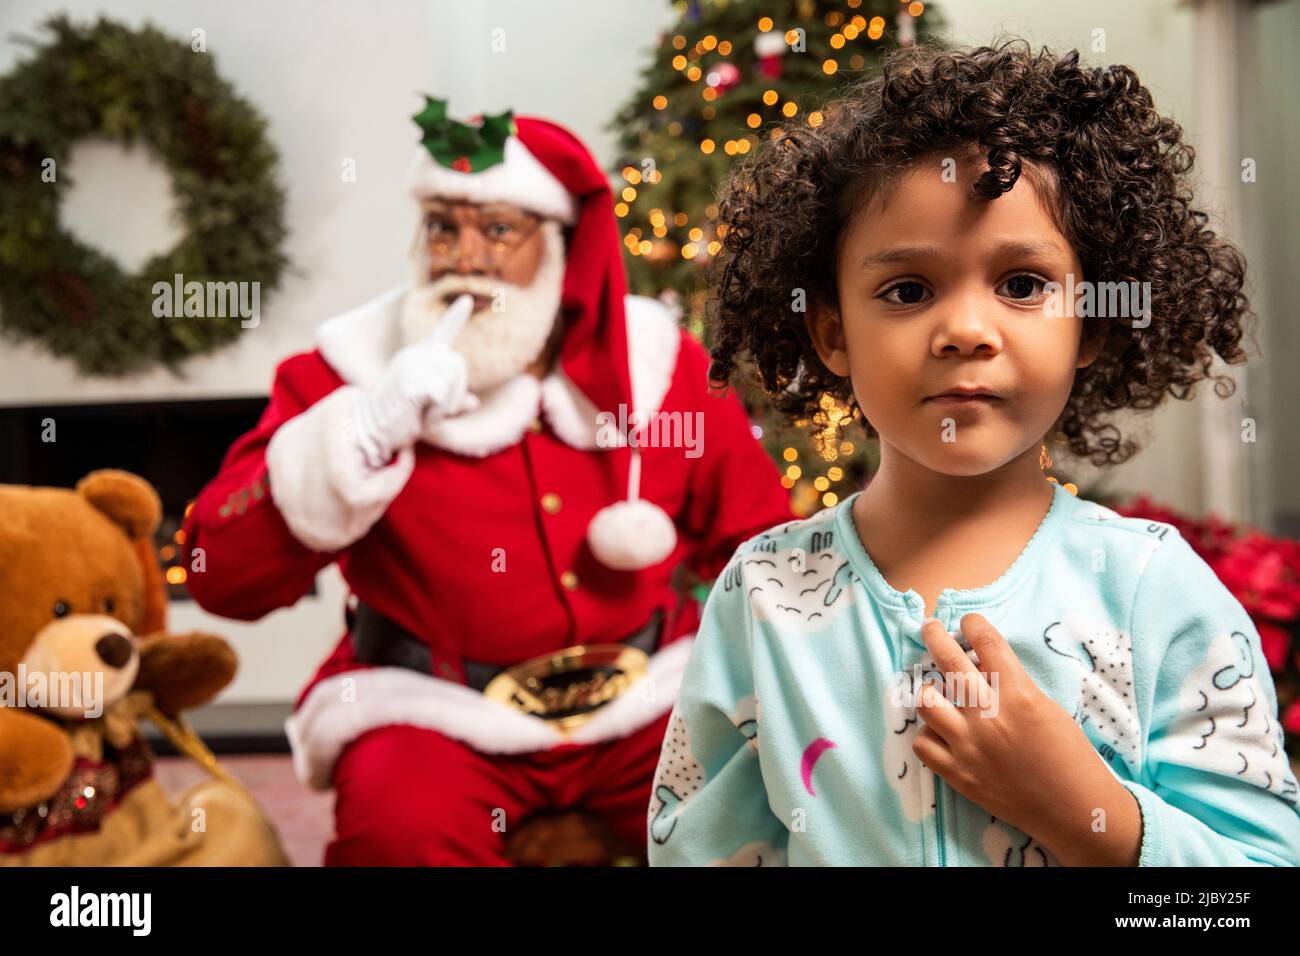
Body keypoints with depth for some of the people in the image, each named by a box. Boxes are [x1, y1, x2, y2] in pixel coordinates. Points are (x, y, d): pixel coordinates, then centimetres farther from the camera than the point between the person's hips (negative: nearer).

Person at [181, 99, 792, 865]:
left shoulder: (659, 361, 2)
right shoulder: (351, 369, -4)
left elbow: (761, 542, 13)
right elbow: (222, 578, -14)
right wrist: (367, 430, -23)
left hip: (648, 696, 3)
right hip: (436, 713, -2)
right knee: (401, 824, -31)